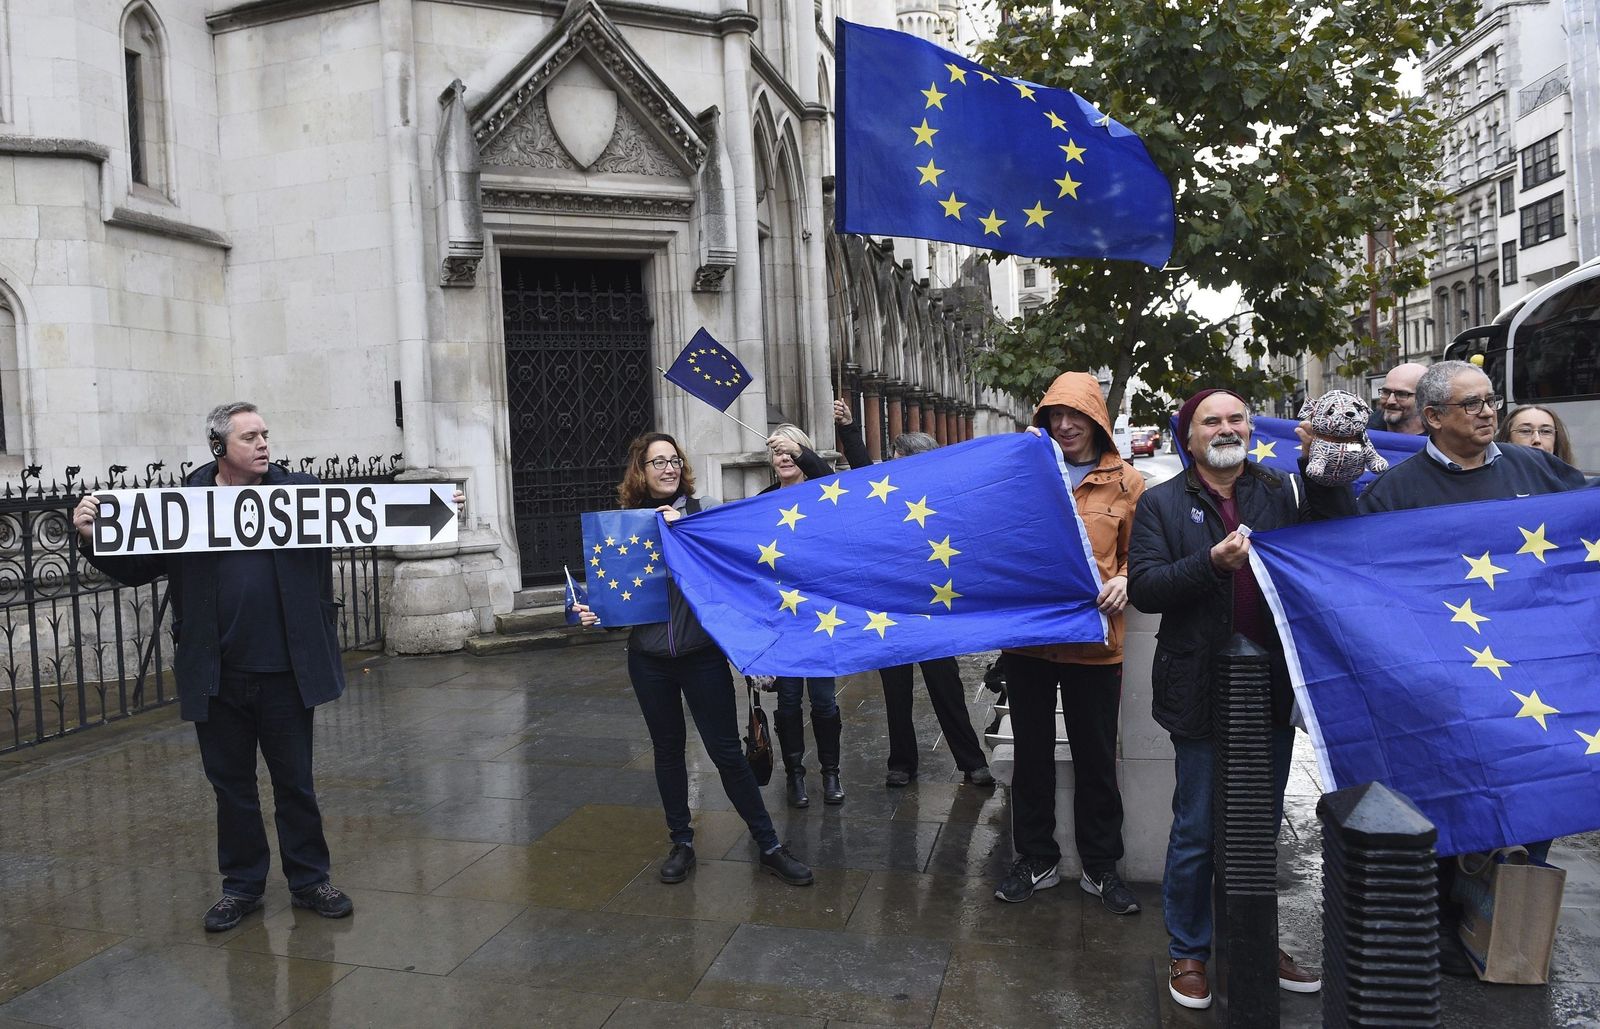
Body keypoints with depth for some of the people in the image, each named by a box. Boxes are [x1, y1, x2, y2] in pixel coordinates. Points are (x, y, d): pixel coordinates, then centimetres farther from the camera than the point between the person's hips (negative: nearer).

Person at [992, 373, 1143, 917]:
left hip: (1093, 642, -1)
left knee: (1096, 758, 10)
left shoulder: (1126, 482, 1)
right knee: (1031, 754, 13)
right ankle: (1035, 859, 28)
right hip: (1027, 637, 2)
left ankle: (1100, 867, 27)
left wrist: (1124, 582, -15)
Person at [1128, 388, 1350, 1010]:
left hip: (1272, 690, 3)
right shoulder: (1162, 504, -1)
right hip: (1202, 694, -3)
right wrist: (1211, 563, -22)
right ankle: (1188, 951, 24)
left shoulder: (1284, 493, 6)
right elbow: (1142, 587, -11)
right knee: (1196, 832, 6)